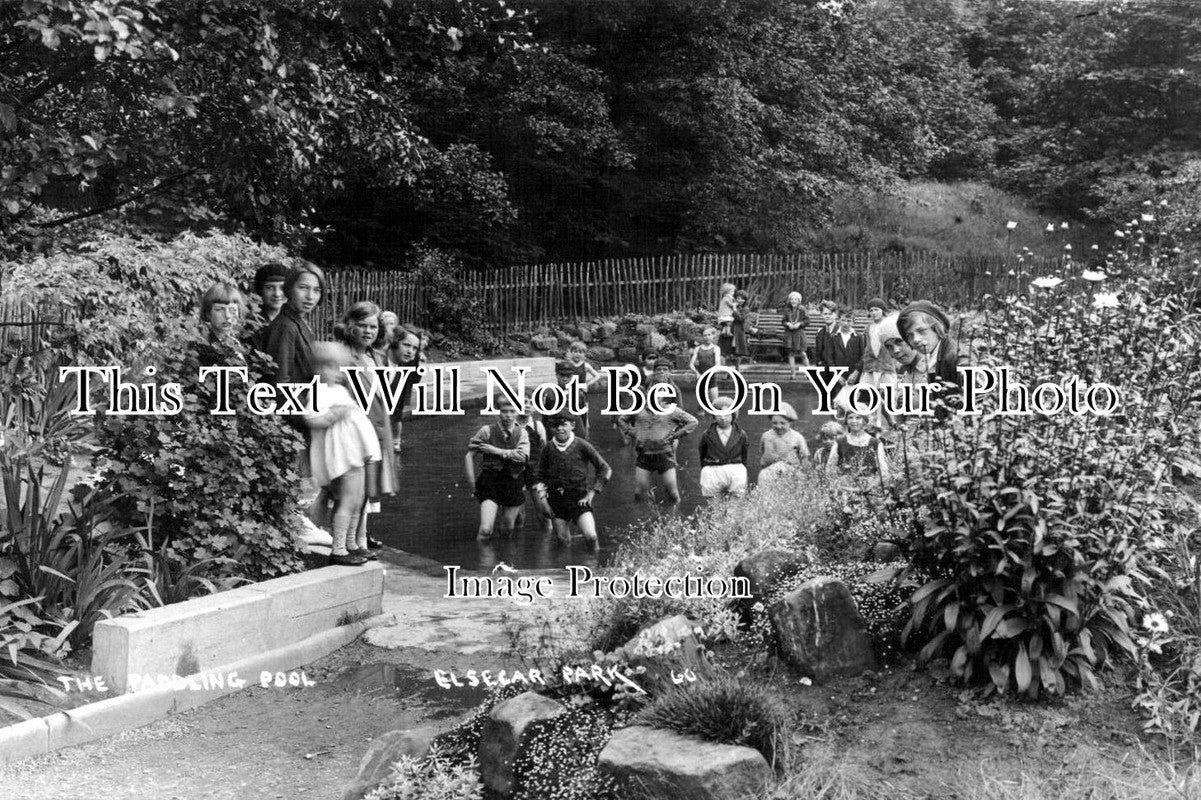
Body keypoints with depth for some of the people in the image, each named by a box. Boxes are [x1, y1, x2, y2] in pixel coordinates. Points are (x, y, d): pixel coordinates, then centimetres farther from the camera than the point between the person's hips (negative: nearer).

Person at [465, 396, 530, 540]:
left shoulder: (522, 433, 1)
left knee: (508, 527, 16)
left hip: (513, 484, 2)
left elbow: (522, 456, -15)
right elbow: (470, 454, -1)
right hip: (490, 482, -2)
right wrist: (471, 481, -5)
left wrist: (496, 451, -17)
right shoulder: (487, 431, -6)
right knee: (486, 529, -16)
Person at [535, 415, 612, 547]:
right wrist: (541, 490, 0)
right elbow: (541, 475, 17)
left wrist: (592, 492, -6)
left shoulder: (581, 445, -7)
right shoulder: (548, 448, 1)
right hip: (556, 499, 3)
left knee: (591, 536, -18)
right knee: (563, 540, 4)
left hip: (579, 498, -3)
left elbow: (605, 469, -2)